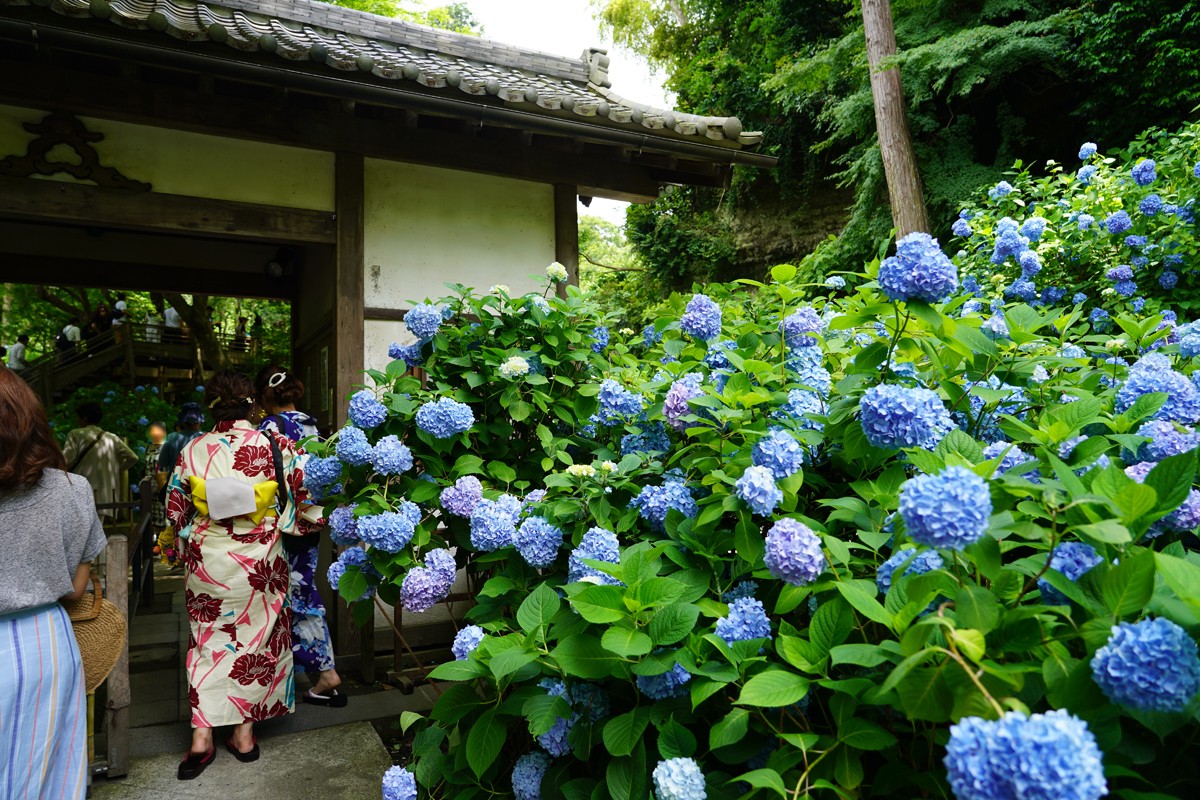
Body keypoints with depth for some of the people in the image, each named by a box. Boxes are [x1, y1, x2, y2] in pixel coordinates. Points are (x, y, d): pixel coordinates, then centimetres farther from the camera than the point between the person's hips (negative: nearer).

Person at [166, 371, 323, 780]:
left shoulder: (193, 449, -5)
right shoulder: (275, 447, -11)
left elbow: (176, 510, 2)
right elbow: (307, 495, -9)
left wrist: (185, 545, 19)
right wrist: (304, 522, 10)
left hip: (206, 561, 1)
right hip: (258, 562, -1)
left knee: (208, 641, 14)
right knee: (255, 639, 12)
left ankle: (201, 736, 12)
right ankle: (244, 732, 21)